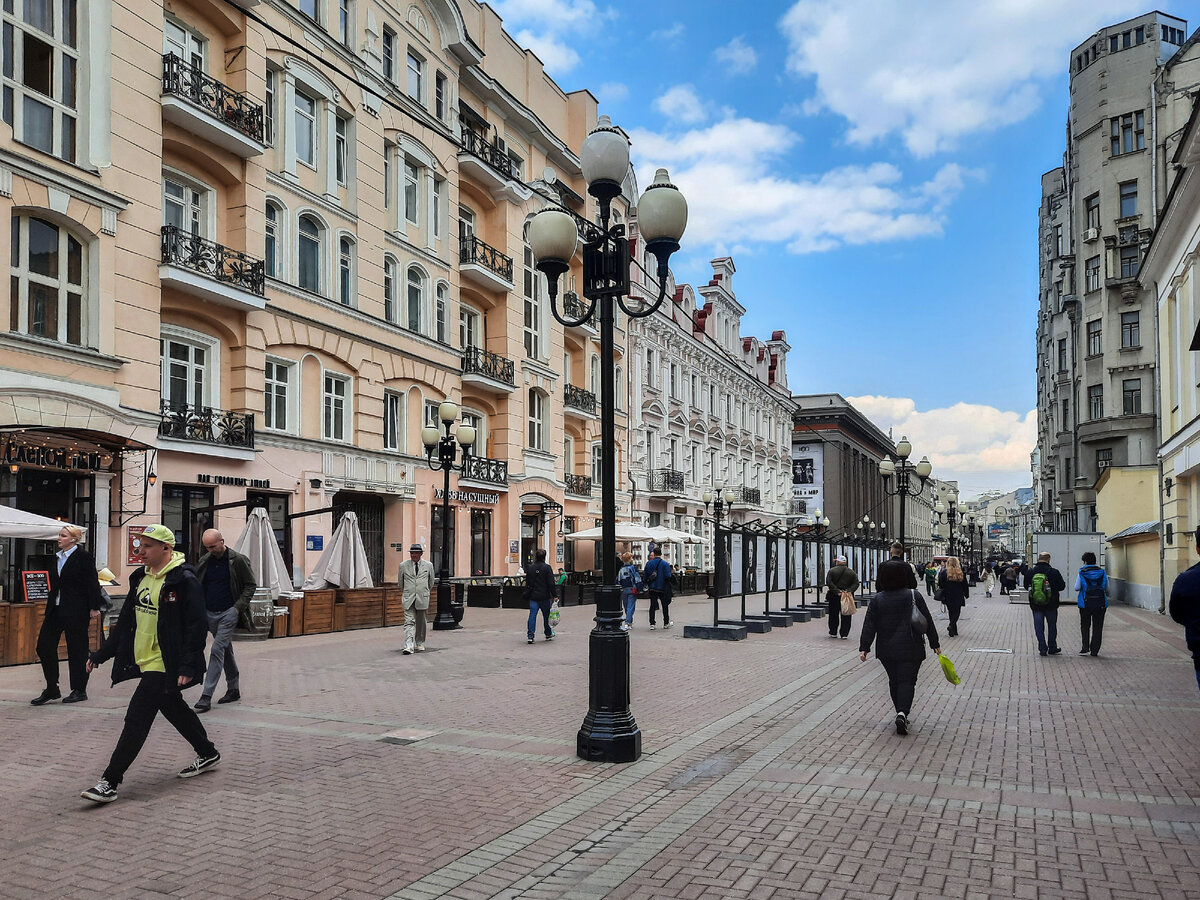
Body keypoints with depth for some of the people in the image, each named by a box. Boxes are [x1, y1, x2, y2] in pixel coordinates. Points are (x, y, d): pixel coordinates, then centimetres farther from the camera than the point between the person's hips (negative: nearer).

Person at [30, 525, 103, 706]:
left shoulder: (83, 557, -10)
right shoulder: (57, 557, 13)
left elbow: (92, 584, -11)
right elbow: (54, 585, 18)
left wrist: (94, 609, -14)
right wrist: (48, 610, 17)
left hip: (76, 611, -8)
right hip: (56, 609, 8)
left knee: (76, 649, 0)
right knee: (44, 645, 5)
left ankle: (79, 690, 11)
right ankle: (51, 689, 16)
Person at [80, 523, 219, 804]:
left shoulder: (184, 580, -17)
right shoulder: (140, 578, 10)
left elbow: (197, 627, -19)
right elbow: (126, 621, 18)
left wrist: (188, 667, -23)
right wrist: (101, 654, 16)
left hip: (164, 666, -9)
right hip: (144, 663, 9)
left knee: (137, 719, -7)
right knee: (175, 710, 20)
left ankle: (110, 782, 1)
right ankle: (208, 754, 36)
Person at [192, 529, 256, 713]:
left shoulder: (238, 560, -6)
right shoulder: (204, 561, 8)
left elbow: (251, 585, -2)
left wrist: (239, 606, -12)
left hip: (228, 613, -5)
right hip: (209, 613, 5)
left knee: (217, 650, -13)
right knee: (226, 651, 14)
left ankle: (206, 696, -13)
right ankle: (234, 690, 25)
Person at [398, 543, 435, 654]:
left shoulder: (428, 565, 4)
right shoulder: (403, 565, 4)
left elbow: (431, 581, 18)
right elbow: (400, 581, 18)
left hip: (422, 598, 1)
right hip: (408, 598, -1)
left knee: (420, 622, 10)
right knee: (409, 621, -10)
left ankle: (420, 644, 25)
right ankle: (408, 646, -17)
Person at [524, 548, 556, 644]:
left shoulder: (530, 568, 3)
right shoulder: (547, 568, -9)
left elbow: (527, 583, 10)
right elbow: (551, 583, -11)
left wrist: (527, 595, 18)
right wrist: (554, 595, -4)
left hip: (533, 596, 3)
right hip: (544, 596, -3)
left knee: (532, 615, 0)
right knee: (546, 616, 12)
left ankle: (530, 636, -10)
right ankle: (548, 635, 25)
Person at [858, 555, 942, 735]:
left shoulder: (877, 599, -2)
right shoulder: (914, 596, -4)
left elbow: (869, 625, -4)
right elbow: (928, 622, 1)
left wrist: (864, 648, -2)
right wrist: (935, 643, 10)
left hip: (886, 649, 2)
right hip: (910, 648, -2)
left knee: (894, 681, 16)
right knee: (907, 681, -1)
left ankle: (901, 714, 23)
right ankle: (902, 713, -20)